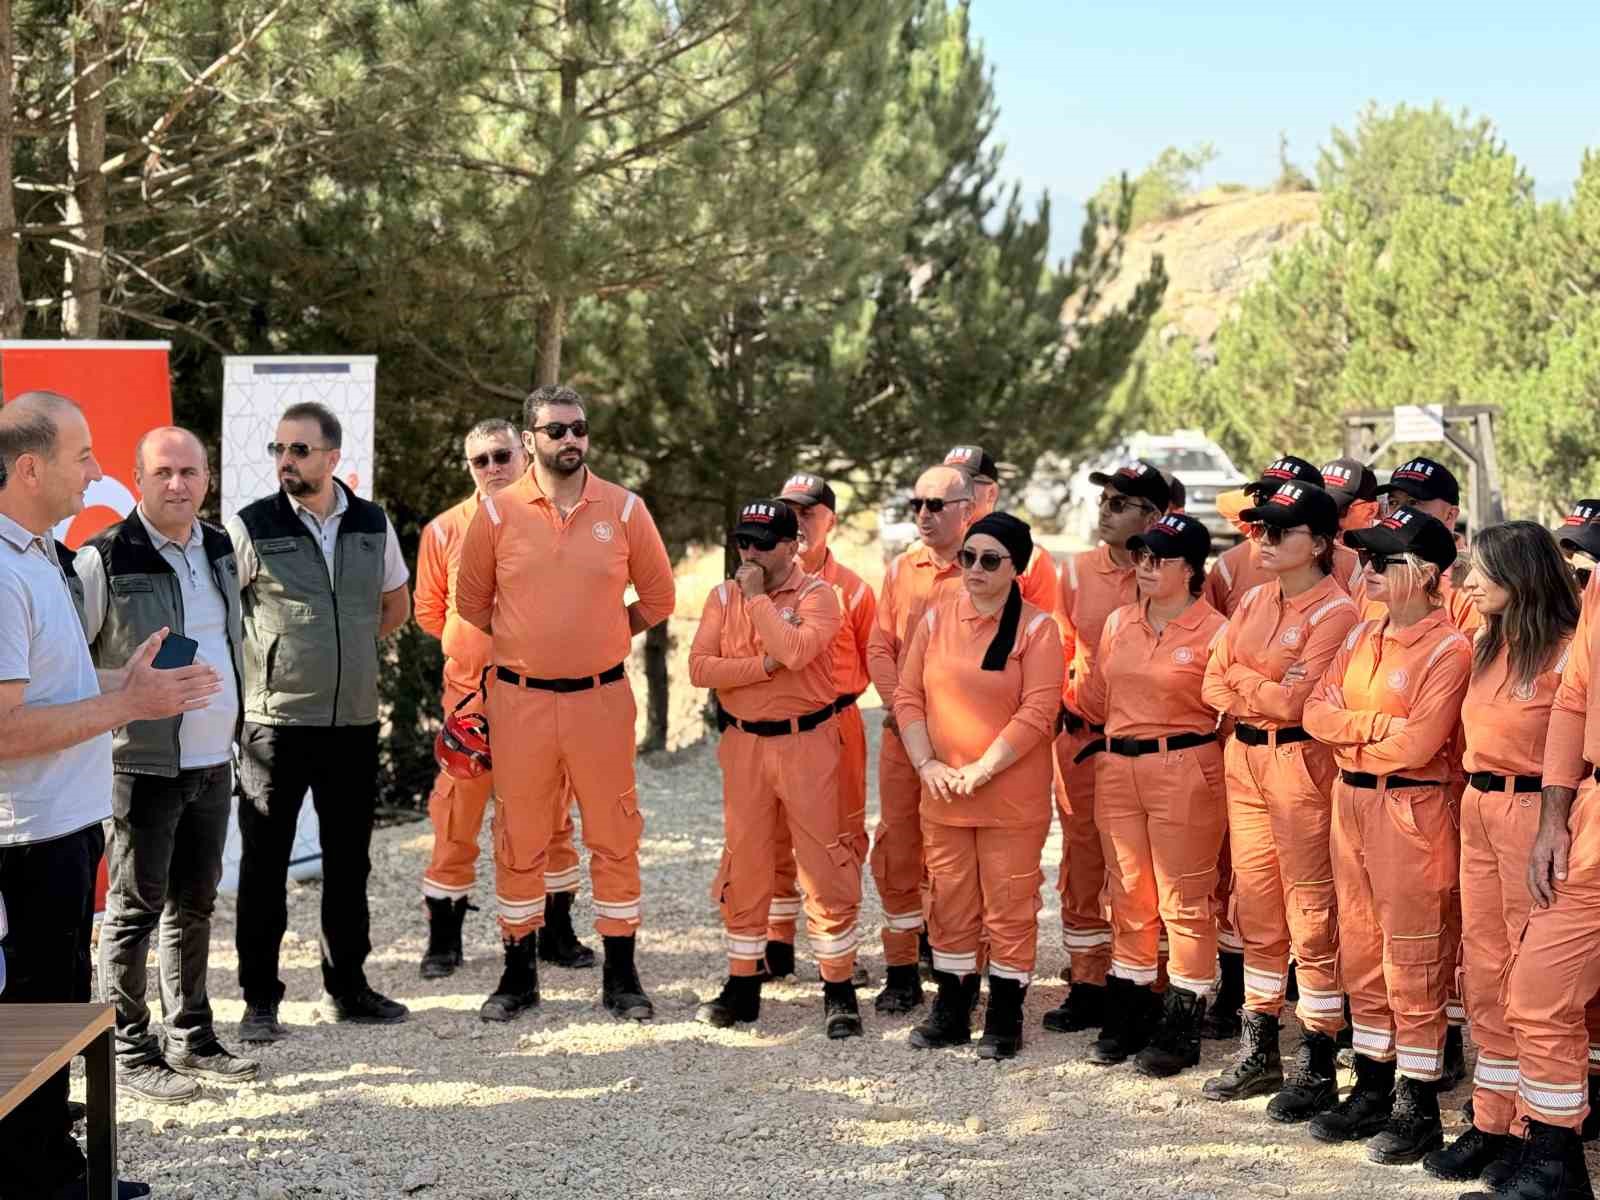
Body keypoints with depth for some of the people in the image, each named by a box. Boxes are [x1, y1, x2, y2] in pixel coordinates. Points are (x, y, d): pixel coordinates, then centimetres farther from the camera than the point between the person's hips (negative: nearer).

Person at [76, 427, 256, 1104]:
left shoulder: (220, 548, 8)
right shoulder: (106, 559, -14)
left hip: (213, 762, 7)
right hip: (143, 766, -7)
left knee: (195, 902, 15)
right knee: (136, 907, 1)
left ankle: (190, 1039, 26)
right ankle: (130, 1053, 11)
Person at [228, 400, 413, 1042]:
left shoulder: (372, 524, 5)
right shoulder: (251, 527, -6)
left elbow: (395, 604, 22)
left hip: (354, 721, 4)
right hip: (275, 722, -4)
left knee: (349, 861, 12)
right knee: (264, 863, 1)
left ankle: (347, 988, 24)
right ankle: (260, 1001, 9)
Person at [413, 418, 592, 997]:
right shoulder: (445, 531, 2)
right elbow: (428, 610, 11)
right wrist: (474, 643, 5)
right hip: (470, 692, 0)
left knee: (550, 814, 7)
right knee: (456, 818, 1)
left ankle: (556, 930, 19)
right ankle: (444, 937, 12)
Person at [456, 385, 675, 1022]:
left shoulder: (624, 509, 1)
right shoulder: (497, 513, 0)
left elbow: (657, 599, 11)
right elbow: (472, 603, 11)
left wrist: (598, 638, 9)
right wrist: (530, 644, 10)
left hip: (601, 697, 0)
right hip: (520, 699, 0)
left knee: (614, 835, 2)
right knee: (519, 837, 6)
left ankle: (621, 975, 11)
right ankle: (520, 970, 18)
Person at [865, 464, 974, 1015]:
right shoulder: (900, 569, 12)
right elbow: (880, 646, 11)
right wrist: (897, 702, -5)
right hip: (901, 728, 4)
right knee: (895, 847, 4)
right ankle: (901, 971, 13)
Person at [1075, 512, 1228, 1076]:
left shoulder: (1213, 631, -8)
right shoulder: (1119, 623, 10)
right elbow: (1095, 699, 19)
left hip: (1185, 770, -6)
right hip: (1117, 769, 6)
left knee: (1185, 901, 0)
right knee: (1128, 896, 12)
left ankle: (1182, 1024, 9)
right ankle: (1127, 1015, 22)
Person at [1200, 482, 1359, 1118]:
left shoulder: (1335, 611, -11)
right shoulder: (1254, 601, 12)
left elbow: (1292, 700, -18)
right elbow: (1215, 683, 10)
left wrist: (1241, 674, -3)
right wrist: (1263, 694, -7)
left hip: (1300, 762, -8)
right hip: (1244, 757, 8)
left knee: (1310, 917, -4)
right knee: (1255, 909, 13)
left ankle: (1318, 1068, 4)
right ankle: (1259, 1052, 24)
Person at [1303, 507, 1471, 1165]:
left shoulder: (1448, 648, -13)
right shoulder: (1361, 636, 11)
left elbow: (1417, 744, -20)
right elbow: (1316, 711, 5)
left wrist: (1347, 730, -5)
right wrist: (1378, 725, -11)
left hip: (1412, 810, -8)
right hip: (1350, 803, 8)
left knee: (1413, 964, -1)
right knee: (1361, 955, 14)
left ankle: (1418, 1107, 8)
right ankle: (1373, 1090, 25)